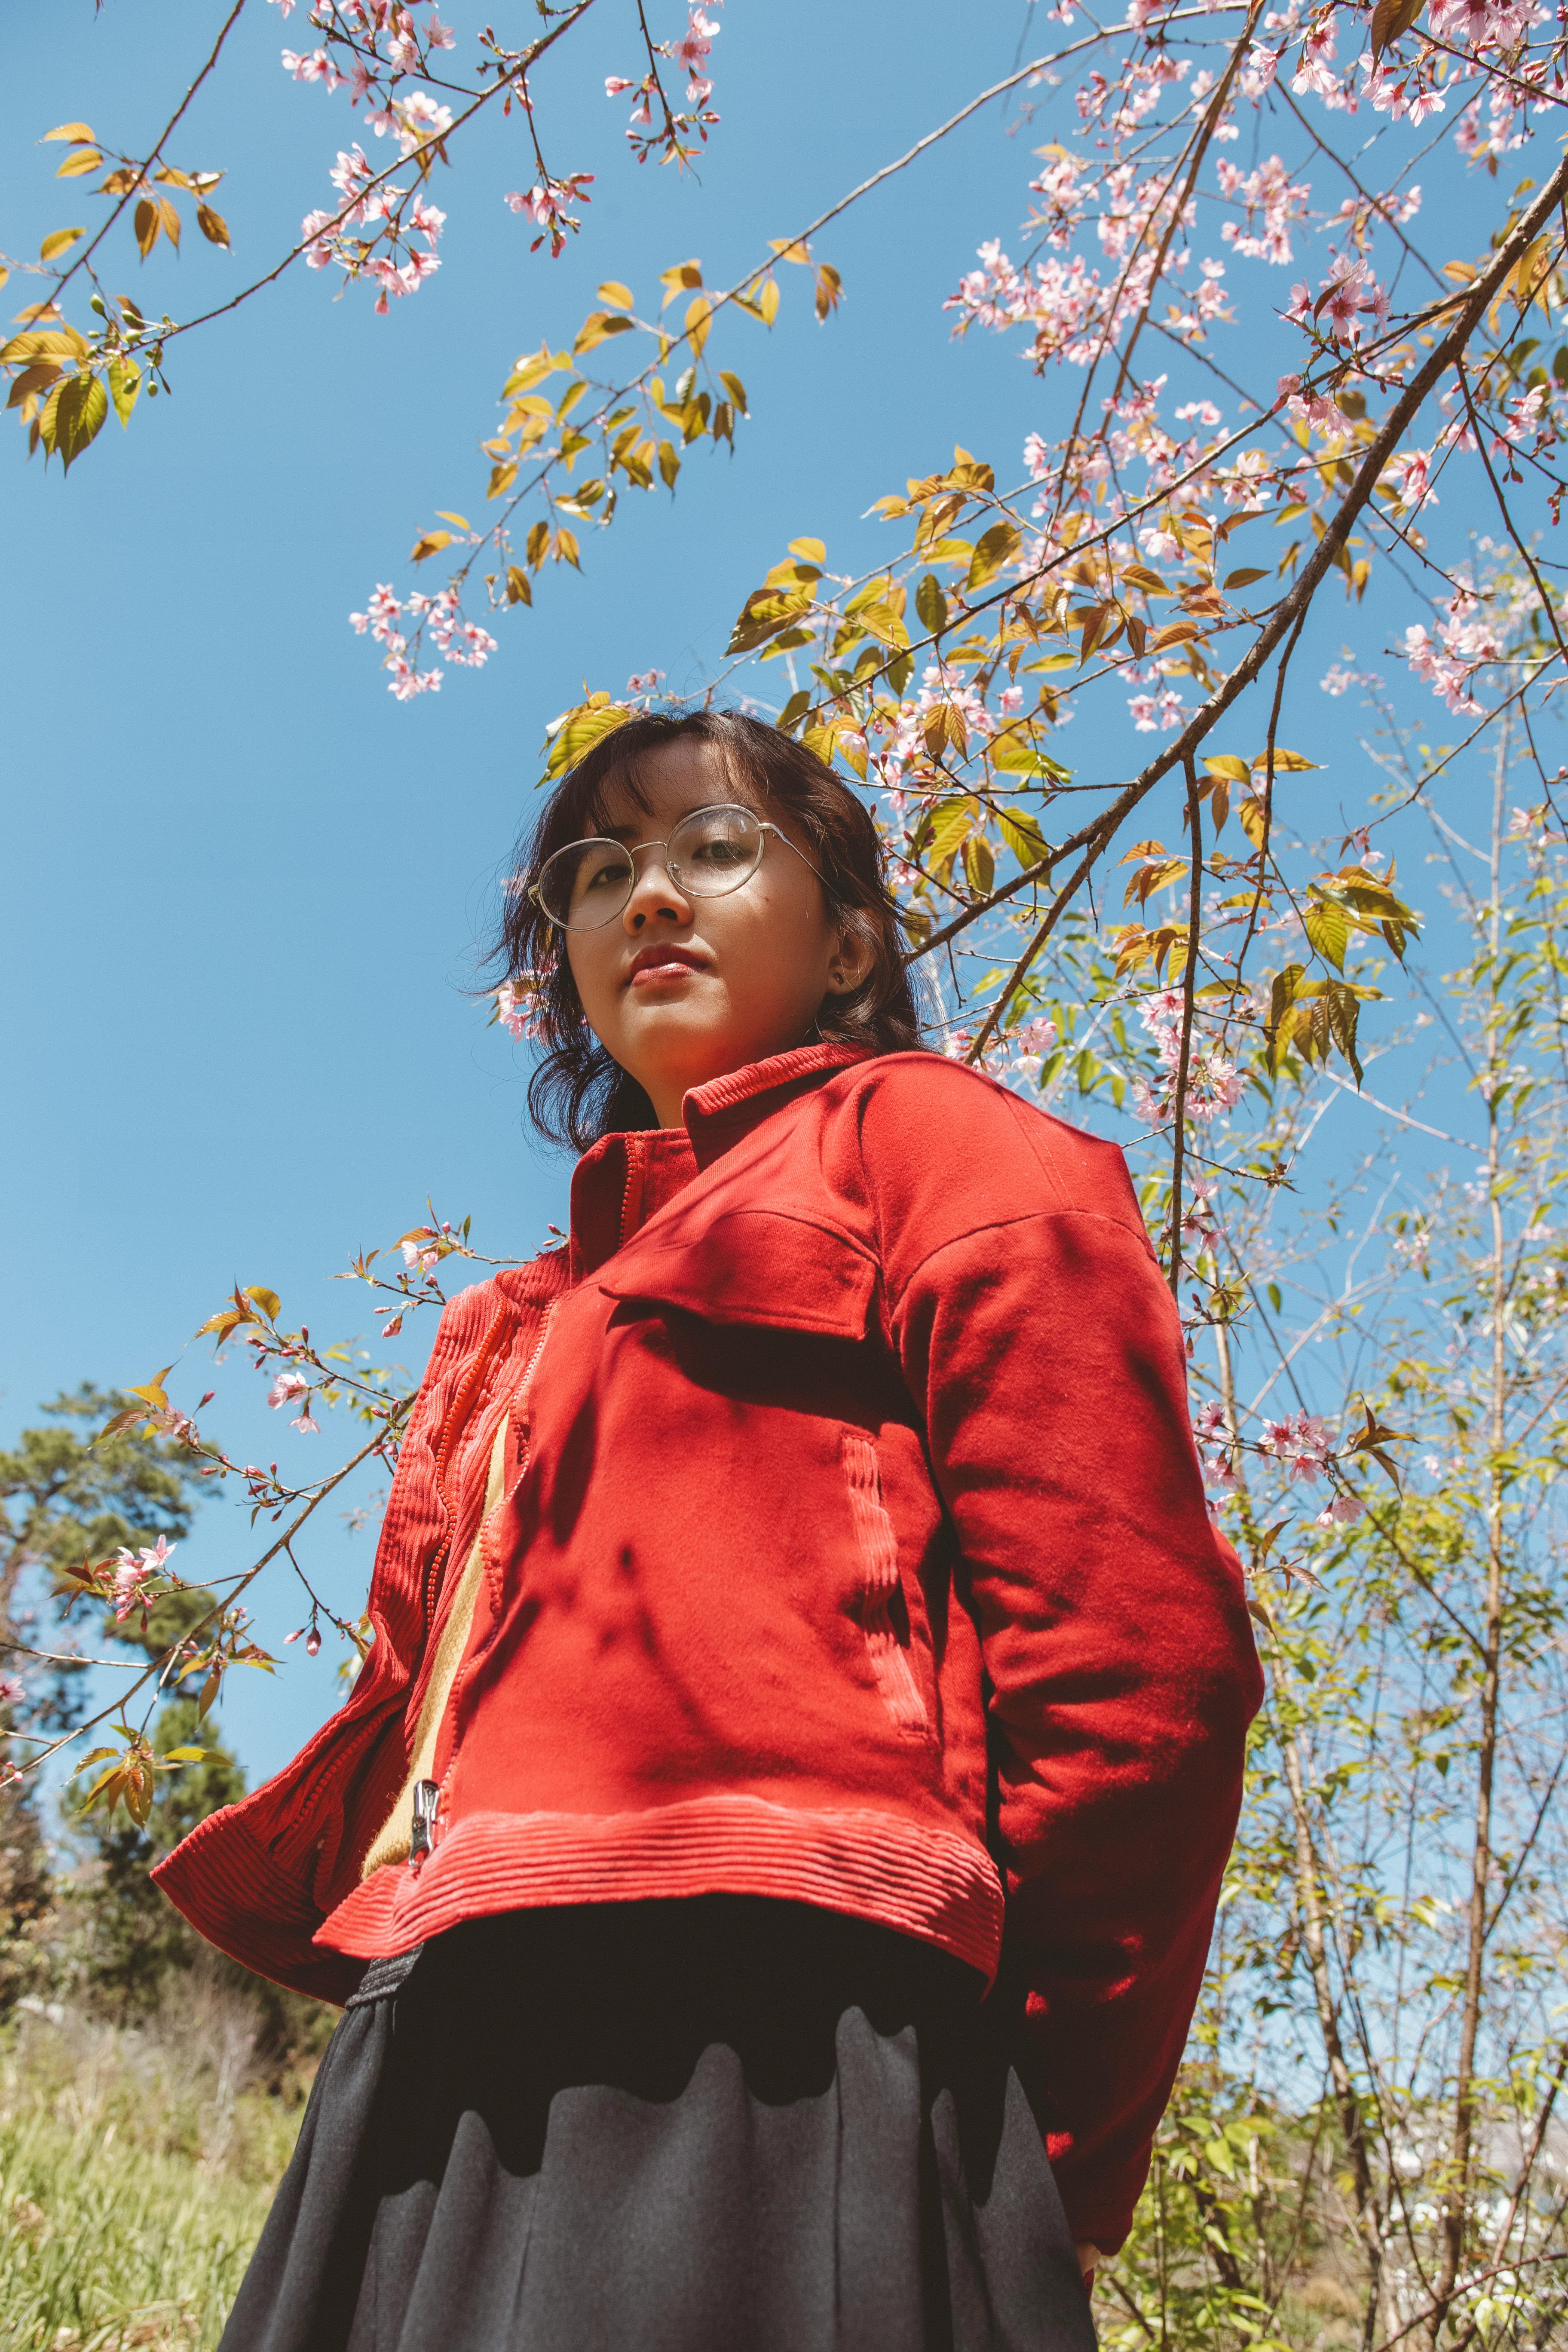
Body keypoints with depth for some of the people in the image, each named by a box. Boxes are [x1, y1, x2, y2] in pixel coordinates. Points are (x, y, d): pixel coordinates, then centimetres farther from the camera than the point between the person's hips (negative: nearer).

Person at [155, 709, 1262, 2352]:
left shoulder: (925, 1137, 4)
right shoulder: (517, 1329, 26)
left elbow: (1140, 1652, -7)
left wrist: (1036, 2146, -6)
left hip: (764, 2047, -7)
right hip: (445, 2086, 7)